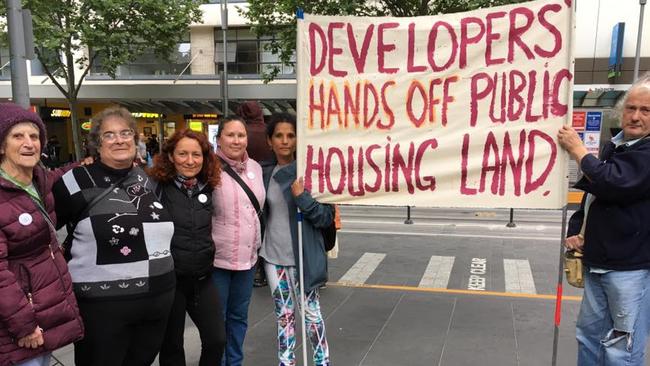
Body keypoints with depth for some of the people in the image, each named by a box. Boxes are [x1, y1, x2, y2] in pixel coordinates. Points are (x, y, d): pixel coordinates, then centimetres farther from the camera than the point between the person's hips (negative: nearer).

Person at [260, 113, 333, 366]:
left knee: (311, 312, 8)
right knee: (284, 315, 14)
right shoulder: (265, 173, 4)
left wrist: (303, 198, -26)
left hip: (303, 257, -4)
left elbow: (327, 217, -12)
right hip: (273, 256, 4)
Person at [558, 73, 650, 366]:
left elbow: (611, 183, -27)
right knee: (590, 334, 18)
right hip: (597, 262, 8)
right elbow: (592, 195, 22)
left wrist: (577, 149, -13)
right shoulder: (614, 146, 14)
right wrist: (575, 230, 7)